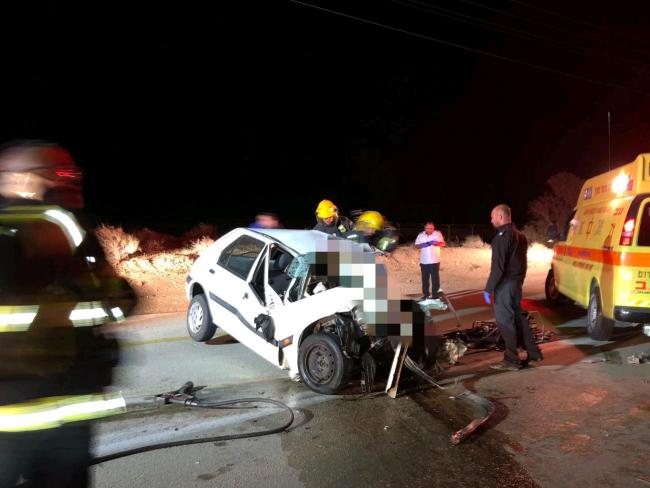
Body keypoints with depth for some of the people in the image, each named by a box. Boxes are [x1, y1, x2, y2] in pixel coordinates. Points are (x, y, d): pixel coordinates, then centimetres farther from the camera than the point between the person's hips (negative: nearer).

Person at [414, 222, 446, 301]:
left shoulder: (438, 234, 0)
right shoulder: (420, 235, 6)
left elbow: (443, 244, 0)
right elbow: (416, 245, 8)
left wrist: (437, 243, -20)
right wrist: (421, 245, -14)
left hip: (435, 261, -2)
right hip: (424, 261, 3)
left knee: (435, 278, -2)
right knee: (425, 279, 7)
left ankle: (435, 295, 5)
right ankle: (425, 294, 17)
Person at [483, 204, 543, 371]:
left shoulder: (502, 236, -17)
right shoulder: (519, 235, 14)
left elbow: (497, 266, -22)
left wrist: (488, 289, -19)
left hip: (505, 285, -9)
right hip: (517, 282, 10)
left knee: (504, 321, -2)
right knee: (518, 317, 18)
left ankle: (511, 360, 4)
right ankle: (533, 352, 25)